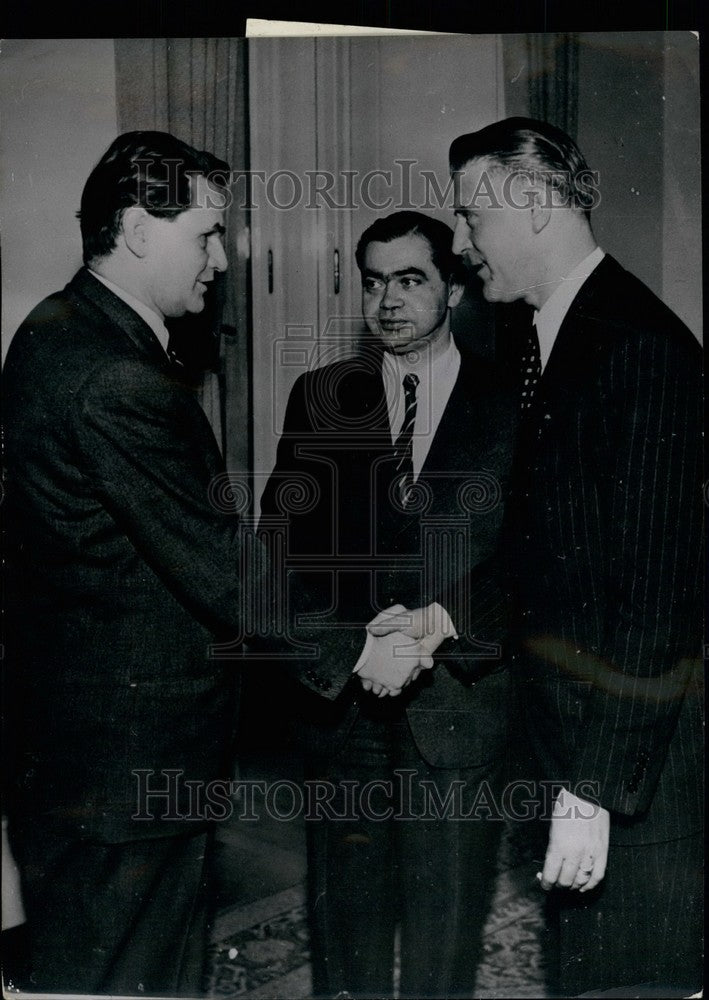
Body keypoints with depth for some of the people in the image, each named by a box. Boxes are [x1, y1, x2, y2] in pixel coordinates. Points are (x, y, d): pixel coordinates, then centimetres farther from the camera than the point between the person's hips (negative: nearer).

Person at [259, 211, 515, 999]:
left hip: (458, 705, -1)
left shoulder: (507, 404, 1)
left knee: (445, 928, 10)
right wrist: (349, 651, -14)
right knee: (345, 917, 13)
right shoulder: (319, 397, 6)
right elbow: (283, 546, -1)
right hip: (342, 699, 2)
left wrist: (436, 626, -17)